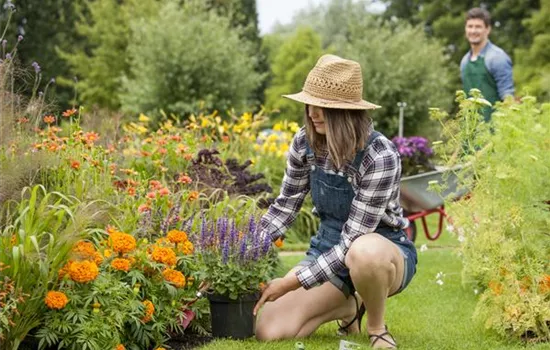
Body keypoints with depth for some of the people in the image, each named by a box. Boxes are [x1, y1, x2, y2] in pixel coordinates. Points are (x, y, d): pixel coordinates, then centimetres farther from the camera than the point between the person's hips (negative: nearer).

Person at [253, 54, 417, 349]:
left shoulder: (380, 157, -27)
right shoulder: (305, 142, -9)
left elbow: (353, 240, -28)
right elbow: (285, 206, 4)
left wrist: (293, 282, -28)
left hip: (384, 250, -5)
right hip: (330, 249, 5)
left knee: (364, 253, -44)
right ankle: (349, 307, 14)